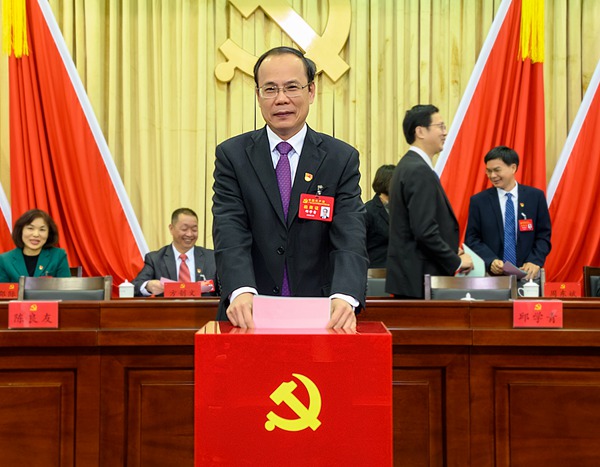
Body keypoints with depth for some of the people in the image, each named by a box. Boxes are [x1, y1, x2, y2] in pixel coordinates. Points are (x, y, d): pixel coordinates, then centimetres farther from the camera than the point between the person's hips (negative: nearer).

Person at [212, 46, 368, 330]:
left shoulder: (342, 159, 5)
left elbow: (350, 239, -6)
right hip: (249, 317, -1)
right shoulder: (232, 155, 5)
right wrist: (242, 293, -26)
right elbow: (230, 234, -7)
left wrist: (344, 297, -26)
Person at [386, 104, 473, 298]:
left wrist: (450, 251, 13)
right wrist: (457, 261, -12)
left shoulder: (408, 166, 14)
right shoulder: (419, 171, -16)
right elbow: (424, 230, -23)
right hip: (420, 280, -10)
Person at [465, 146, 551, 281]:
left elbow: (544, 235, 7)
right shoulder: (478, 201, 3)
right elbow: (472, 239, 2)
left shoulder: (535, 196, 6)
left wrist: (535, 261, -9)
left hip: (526, 273, 1)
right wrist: (490, 261, -14)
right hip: (491, 275, -1)